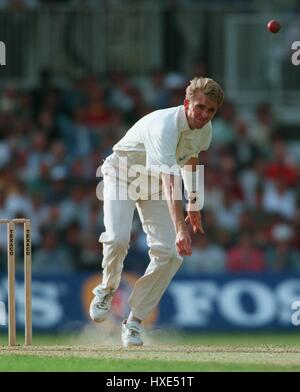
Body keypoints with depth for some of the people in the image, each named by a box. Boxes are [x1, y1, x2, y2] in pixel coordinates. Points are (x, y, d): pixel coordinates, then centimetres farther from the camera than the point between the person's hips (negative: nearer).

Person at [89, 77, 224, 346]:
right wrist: (180, 229, -56)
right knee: (118, 238, -30)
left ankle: (134, 321, -2)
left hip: (154, 184, 6)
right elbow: (170, 183, -47)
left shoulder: (205, 128, -11)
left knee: (169, 253, -13)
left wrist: (194, 203, 13)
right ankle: (107, 289, 2)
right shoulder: (165, 126, -36)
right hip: (122, 175, -6)